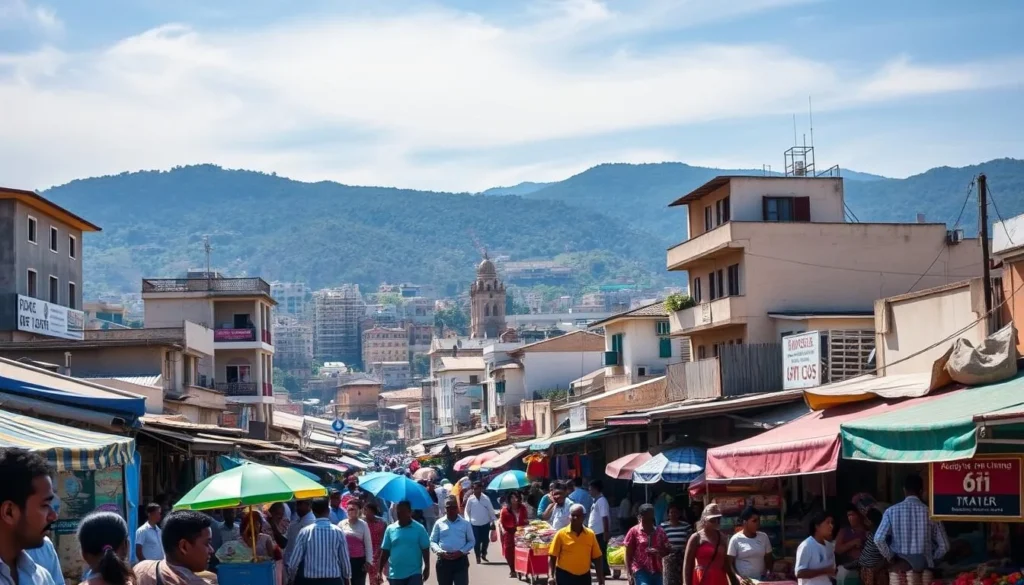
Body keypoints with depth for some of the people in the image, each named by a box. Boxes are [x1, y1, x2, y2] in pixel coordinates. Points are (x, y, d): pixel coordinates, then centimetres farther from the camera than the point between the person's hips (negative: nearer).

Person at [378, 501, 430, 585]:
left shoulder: (419, 528, -3)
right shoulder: (390, 529, 3)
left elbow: (425, 549, 0)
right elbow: (385, 551, 6)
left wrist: (427, 568, -3)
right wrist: (380, 571, 4)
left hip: (414, 573, -3)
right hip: (395, 574, 3)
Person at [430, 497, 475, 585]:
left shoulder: (465, 523, 5)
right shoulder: (439, 523, 6)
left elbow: (472, 541, 8)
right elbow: (432, 541, 7)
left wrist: (461, 551, -9)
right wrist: (440, 552, -13)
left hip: (461, 560, -1)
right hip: (443, 561, 1)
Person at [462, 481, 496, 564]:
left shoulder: (486, 498, -4)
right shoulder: (470, 499, -5)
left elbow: (491, 510, 2)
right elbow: (467, 511, 3)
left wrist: (493, 521, 3)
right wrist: (468, 521, -5)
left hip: (485, 523, 1)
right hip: (474, 524, -1)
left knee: (485, 540, 8)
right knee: (476, 541, -1)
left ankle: (483, 555, 30)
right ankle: (478, 557, 14)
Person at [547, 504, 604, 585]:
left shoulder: (590, 534, 2)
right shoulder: (561, 534, -6)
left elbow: (596, 557, 8)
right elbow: (552, 557, -6)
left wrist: (600, 577, 4)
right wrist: (550, 576, -16)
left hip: (584, 577, 3)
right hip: (565, 576, -3)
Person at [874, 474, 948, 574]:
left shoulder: (891, 511, -3)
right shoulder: (930, 512, -2)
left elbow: (878, 539, -14)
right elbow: (944, 546, 0)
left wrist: (891, 559, -2)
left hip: (899, 565, 1)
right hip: (923, 566, -1)